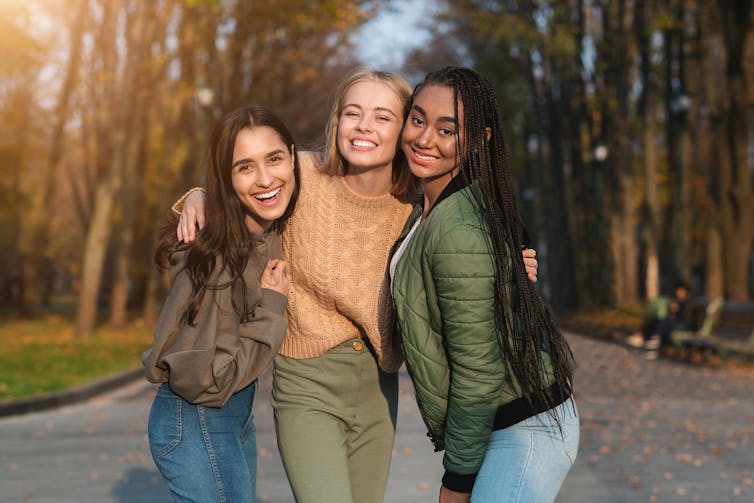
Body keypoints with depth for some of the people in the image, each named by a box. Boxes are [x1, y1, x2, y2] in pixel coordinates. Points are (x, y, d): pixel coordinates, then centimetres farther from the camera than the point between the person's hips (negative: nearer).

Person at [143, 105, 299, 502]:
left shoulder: (270, 232, -4)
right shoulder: (219, 260, -28)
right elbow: (206, 381, -25)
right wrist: (271, 309, -21)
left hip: (236, 416, 9)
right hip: (197, 426, -8)